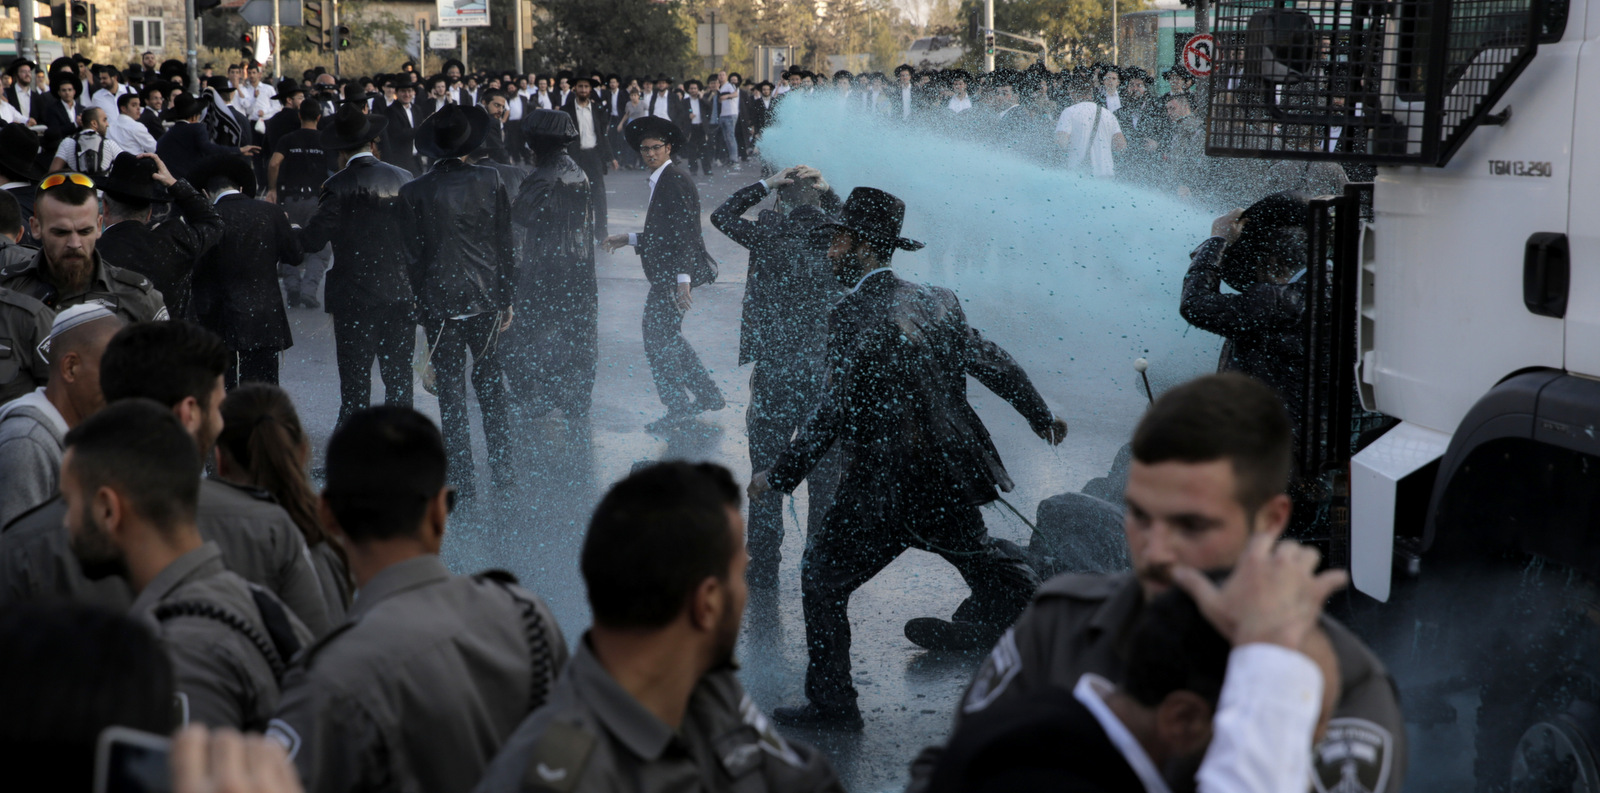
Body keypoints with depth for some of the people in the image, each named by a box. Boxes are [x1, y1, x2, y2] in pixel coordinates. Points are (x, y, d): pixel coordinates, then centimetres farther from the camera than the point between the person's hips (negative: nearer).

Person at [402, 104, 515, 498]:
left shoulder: (415, 192, -6)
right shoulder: (489, 180, -3)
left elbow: (412, 253, -2)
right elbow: (505, 243, 0)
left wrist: (418, 304, 7)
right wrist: (506, 298, 7)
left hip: (440, 303, -2)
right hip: (486, 300, 2)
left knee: (451, 392, 4)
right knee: (490, 385, 15)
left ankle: (463, 481, 6)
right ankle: (501, 469, 17)